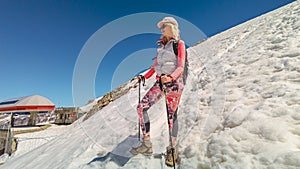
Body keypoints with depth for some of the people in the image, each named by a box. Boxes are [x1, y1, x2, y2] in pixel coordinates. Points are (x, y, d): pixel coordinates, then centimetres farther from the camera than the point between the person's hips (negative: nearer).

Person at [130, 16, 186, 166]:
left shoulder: (179, 44, 3)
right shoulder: (161, 45, 20)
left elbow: (180, 67, -8)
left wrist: (170, 77, -26)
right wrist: (144, 76, 8)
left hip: (174, 82, -6)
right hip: (160, 82, 6)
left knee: (171, 115, -4)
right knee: (141, 107, -6)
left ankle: (172, 150, 15)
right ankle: (146, 145, 3)